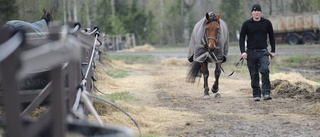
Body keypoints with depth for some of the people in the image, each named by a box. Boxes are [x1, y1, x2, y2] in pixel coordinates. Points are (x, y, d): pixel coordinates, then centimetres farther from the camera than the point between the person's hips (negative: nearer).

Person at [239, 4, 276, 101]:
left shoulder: (267, 23, 4)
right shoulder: (246, 24, 1)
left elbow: (271, 37, 12)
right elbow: (242, 38, 2)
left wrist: (273, 51, 8)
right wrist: (243, 51, -9)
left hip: (263, 52, 0)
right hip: (251, 52, 0)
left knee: (265, 70, -19)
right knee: (254, 75, 5)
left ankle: (266, 93, -18)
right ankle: (256, 95, 13)